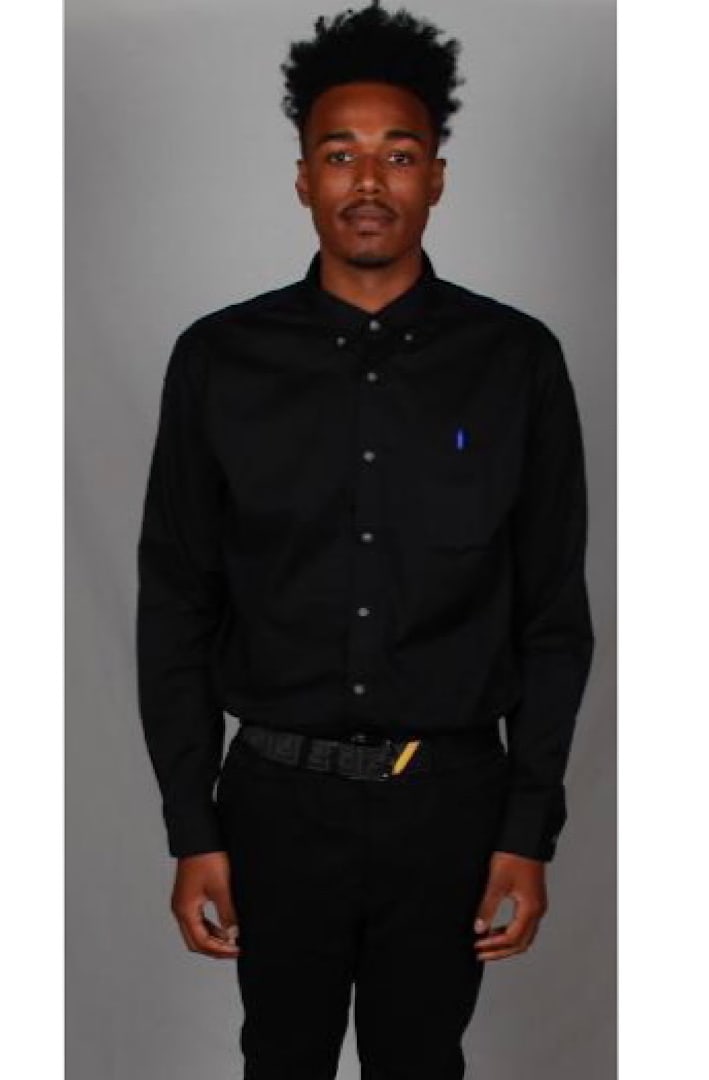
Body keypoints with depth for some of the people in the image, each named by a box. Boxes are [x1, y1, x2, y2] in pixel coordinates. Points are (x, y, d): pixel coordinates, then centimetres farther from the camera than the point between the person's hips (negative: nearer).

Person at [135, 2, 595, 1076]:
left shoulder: (516, 360, -4)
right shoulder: (220, 359, -4)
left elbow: (553, 613, 0)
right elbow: (177, 604, 0)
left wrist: (529, 830, -2)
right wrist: (191, 829, -3)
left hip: (449, 796, 0)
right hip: (278, 795, 0)